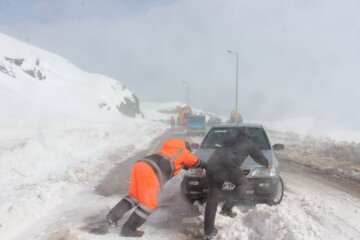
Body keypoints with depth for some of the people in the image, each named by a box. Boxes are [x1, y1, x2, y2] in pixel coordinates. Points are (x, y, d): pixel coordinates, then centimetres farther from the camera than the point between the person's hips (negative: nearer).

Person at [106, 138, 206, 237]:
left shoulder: (167, 149, 35)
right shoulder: (183, 152, 20)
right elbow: (196, 162, 36)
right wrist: (205, 166, 56)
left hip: (139, 165, 8)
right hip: (150, 172, -8)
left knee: (134, 195, 18)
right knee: (149, 204, 1)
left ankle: (113, 214, 2)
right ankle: (128, 229, 4)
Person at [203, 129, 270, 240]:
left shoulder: (229, 140, 36)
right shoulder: (248, 143, 25)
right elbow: (258, 156, 39)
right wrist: (267, 163, 59)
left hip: (211, 164, 6)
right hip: (226, 165, -5)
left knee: (213, 197, 11)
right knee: (242, 183, 19)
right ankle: (227, 208, 4)